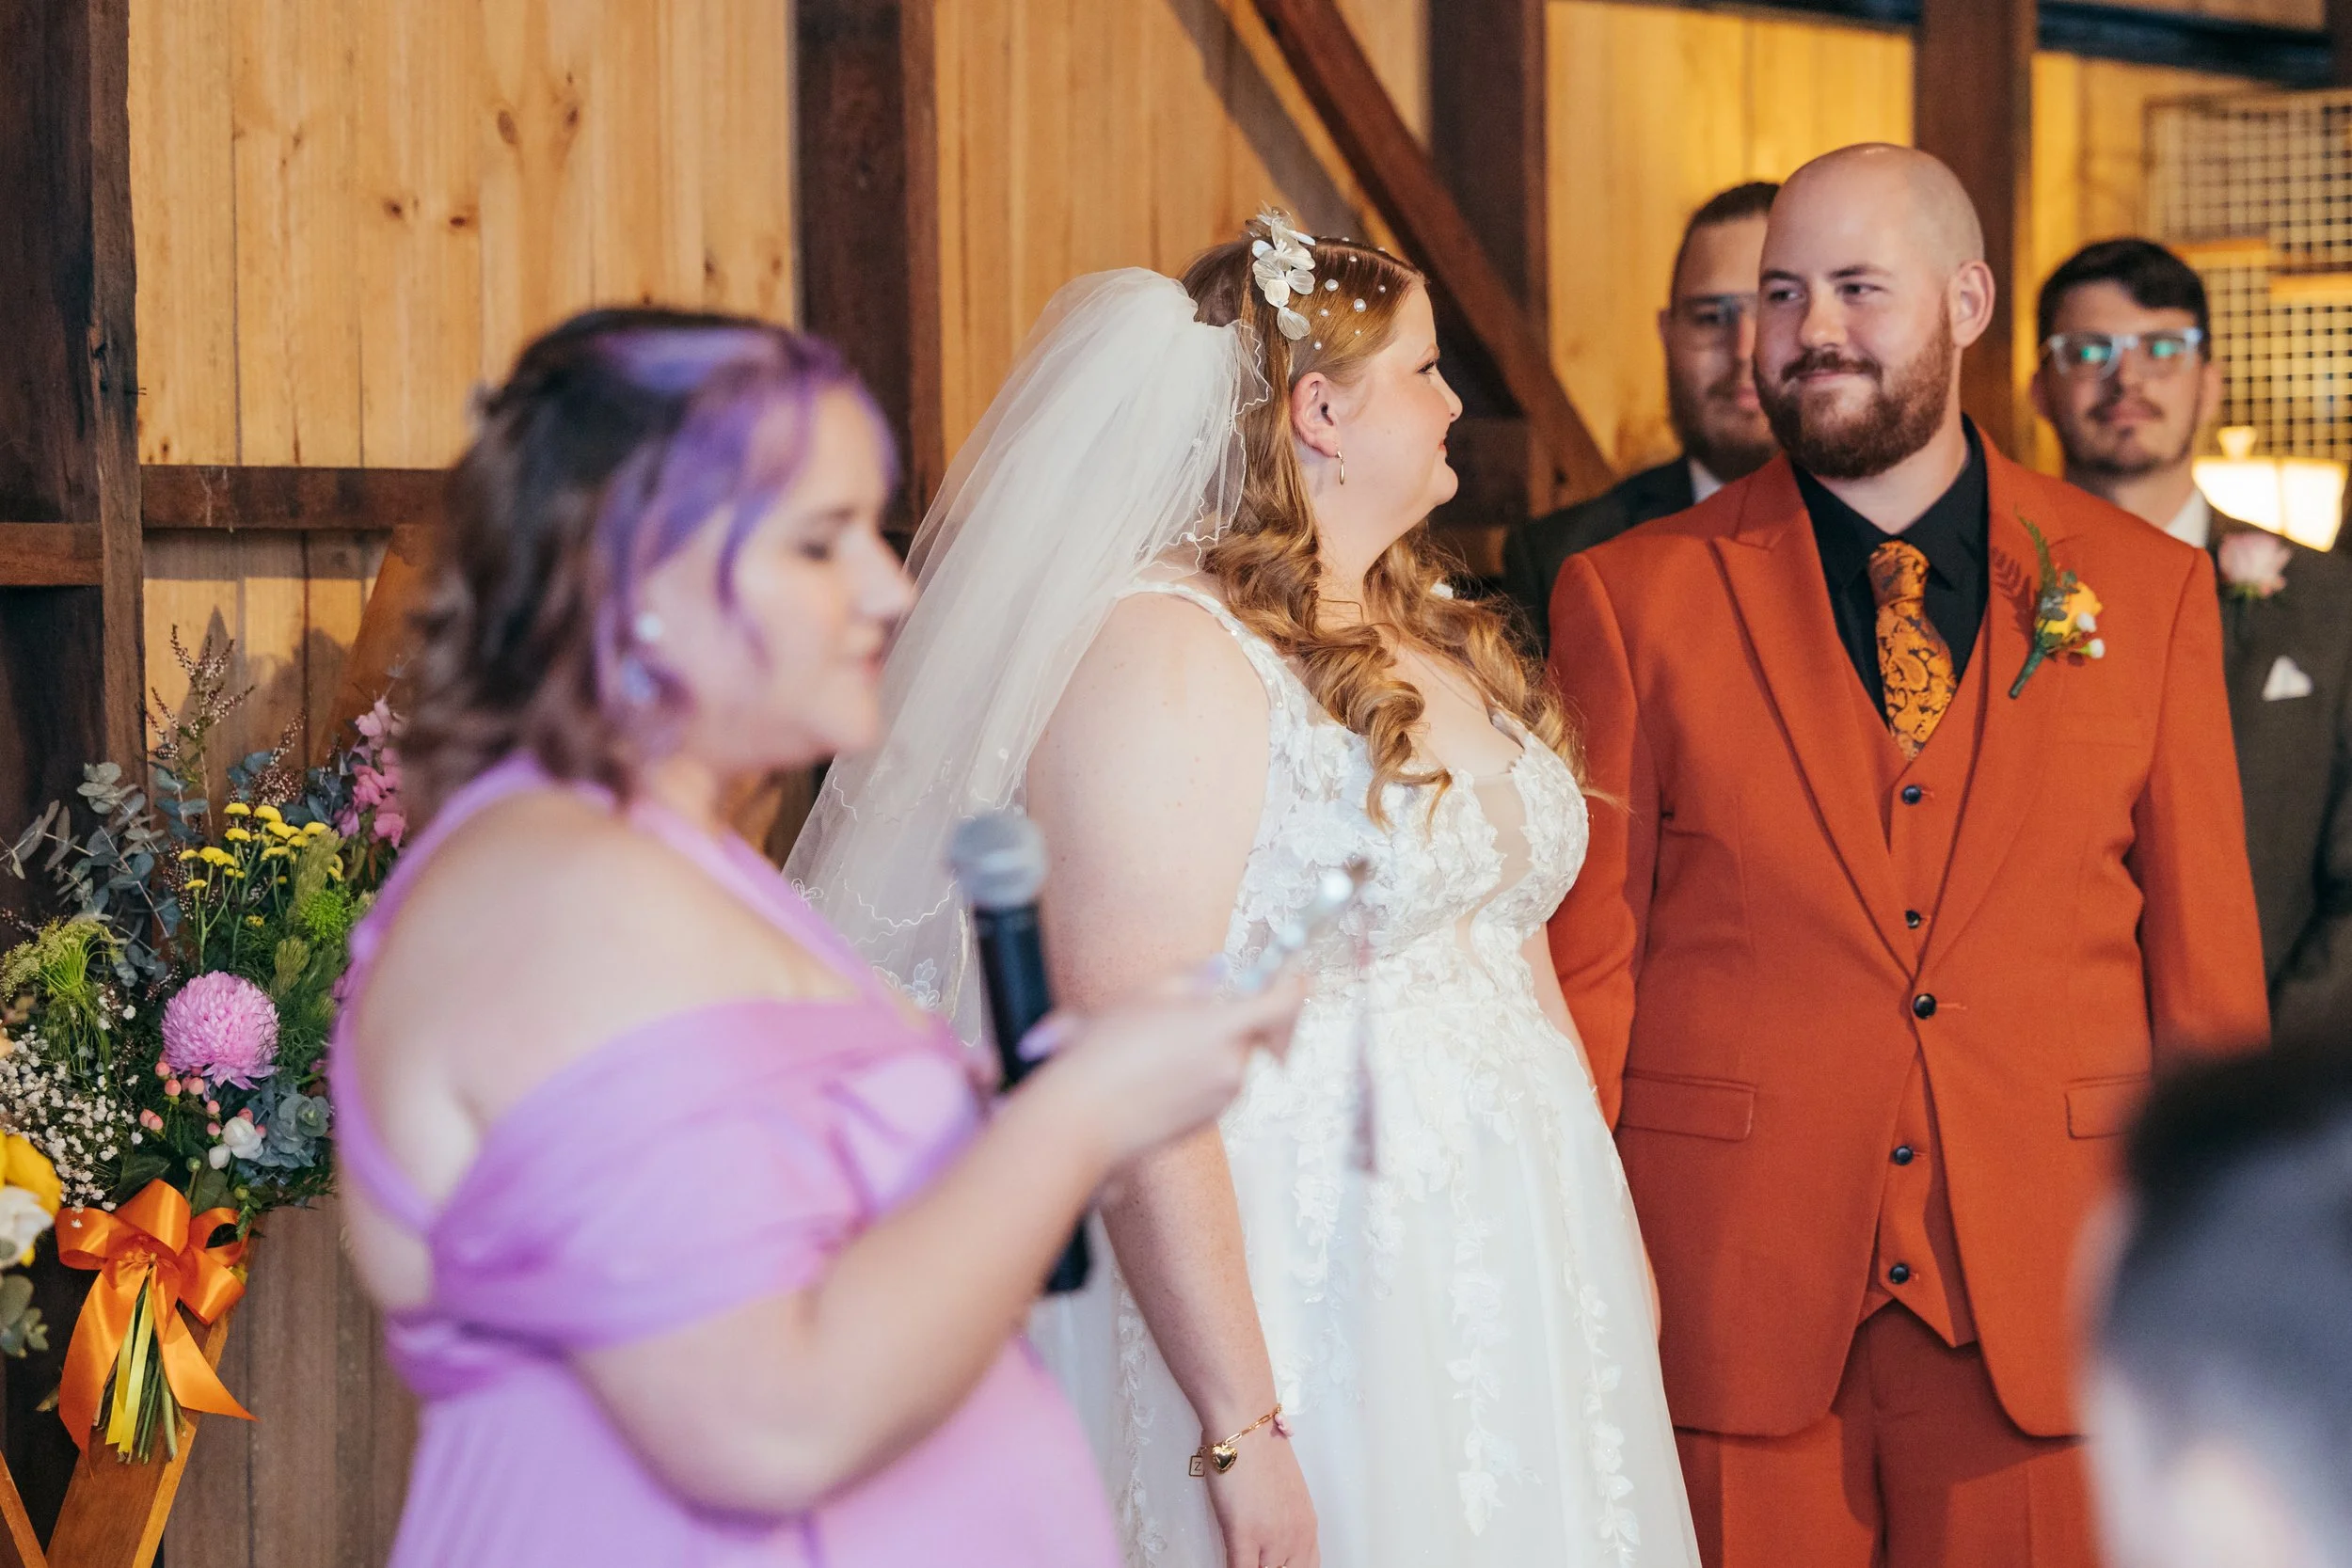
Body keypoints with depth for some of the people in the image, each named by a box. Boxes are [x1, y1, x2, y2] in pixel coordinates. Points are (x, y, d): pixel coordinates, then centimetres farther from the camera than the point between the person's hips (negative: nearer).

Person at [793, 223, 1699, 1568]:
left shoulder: (1438, 626, 12)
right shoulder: (1165, 652, -16)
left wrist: (1615, 1246, 15)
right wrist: (1239, 1434, -25)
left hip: (1517, 1285, 8)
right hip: (1297, 1293, -8)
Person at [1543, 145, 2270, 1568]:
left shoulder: (2150, 589, 6)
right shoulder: (1634, 599, 3)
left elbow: (2209, 978, 7)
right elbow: (1585, 969, 2)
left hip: (2046, 1311, 1)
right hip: (1729, 1303, -1)